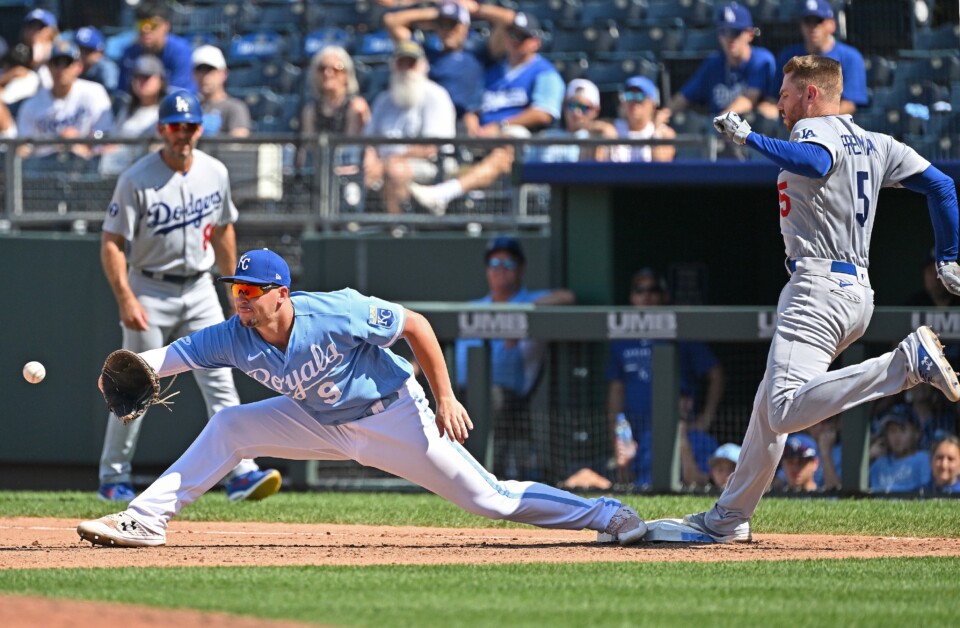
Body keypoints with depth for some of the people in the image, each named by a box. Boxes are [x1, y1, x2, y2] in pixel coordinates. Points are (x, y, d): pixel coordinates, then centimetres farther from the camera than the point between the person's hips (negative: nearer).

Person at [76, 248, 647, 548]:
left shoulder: (335, 314, -31)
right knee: (228, 428, -8)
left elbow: (415, 324, -23)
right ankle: (146, 520, -4)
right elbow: (171, 355, -17)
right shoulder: (235, 338, -16)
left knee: (488, 499, -6)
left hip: (394, 417, -5)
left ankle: (605, 514, 6)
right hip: (321, 422, 5)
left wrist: (445, 398, -22)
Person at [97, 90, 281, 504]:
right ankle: (113, 476, 15)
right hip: (150, 291, -4)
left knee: (219, 380, -7)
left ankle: (240, 472, -14)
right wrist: (126, 299, -22)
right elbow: (112, 242, -13)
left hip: (199, 289, 4)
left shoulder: (215, 173, 2)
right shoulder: (137, 180, -13)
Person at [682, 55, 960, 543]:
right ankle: (729, 518, 26)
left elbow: (816, 162, -31)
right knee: (768, 407, 19)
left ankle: (910, 361, -28)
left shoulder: (814, 130, -7)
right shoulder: (873, 144, 18)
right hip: (857, 288, 10)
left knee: (786, 410, -25)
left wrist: (749, 138, -21)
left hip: (819, 287, -10)